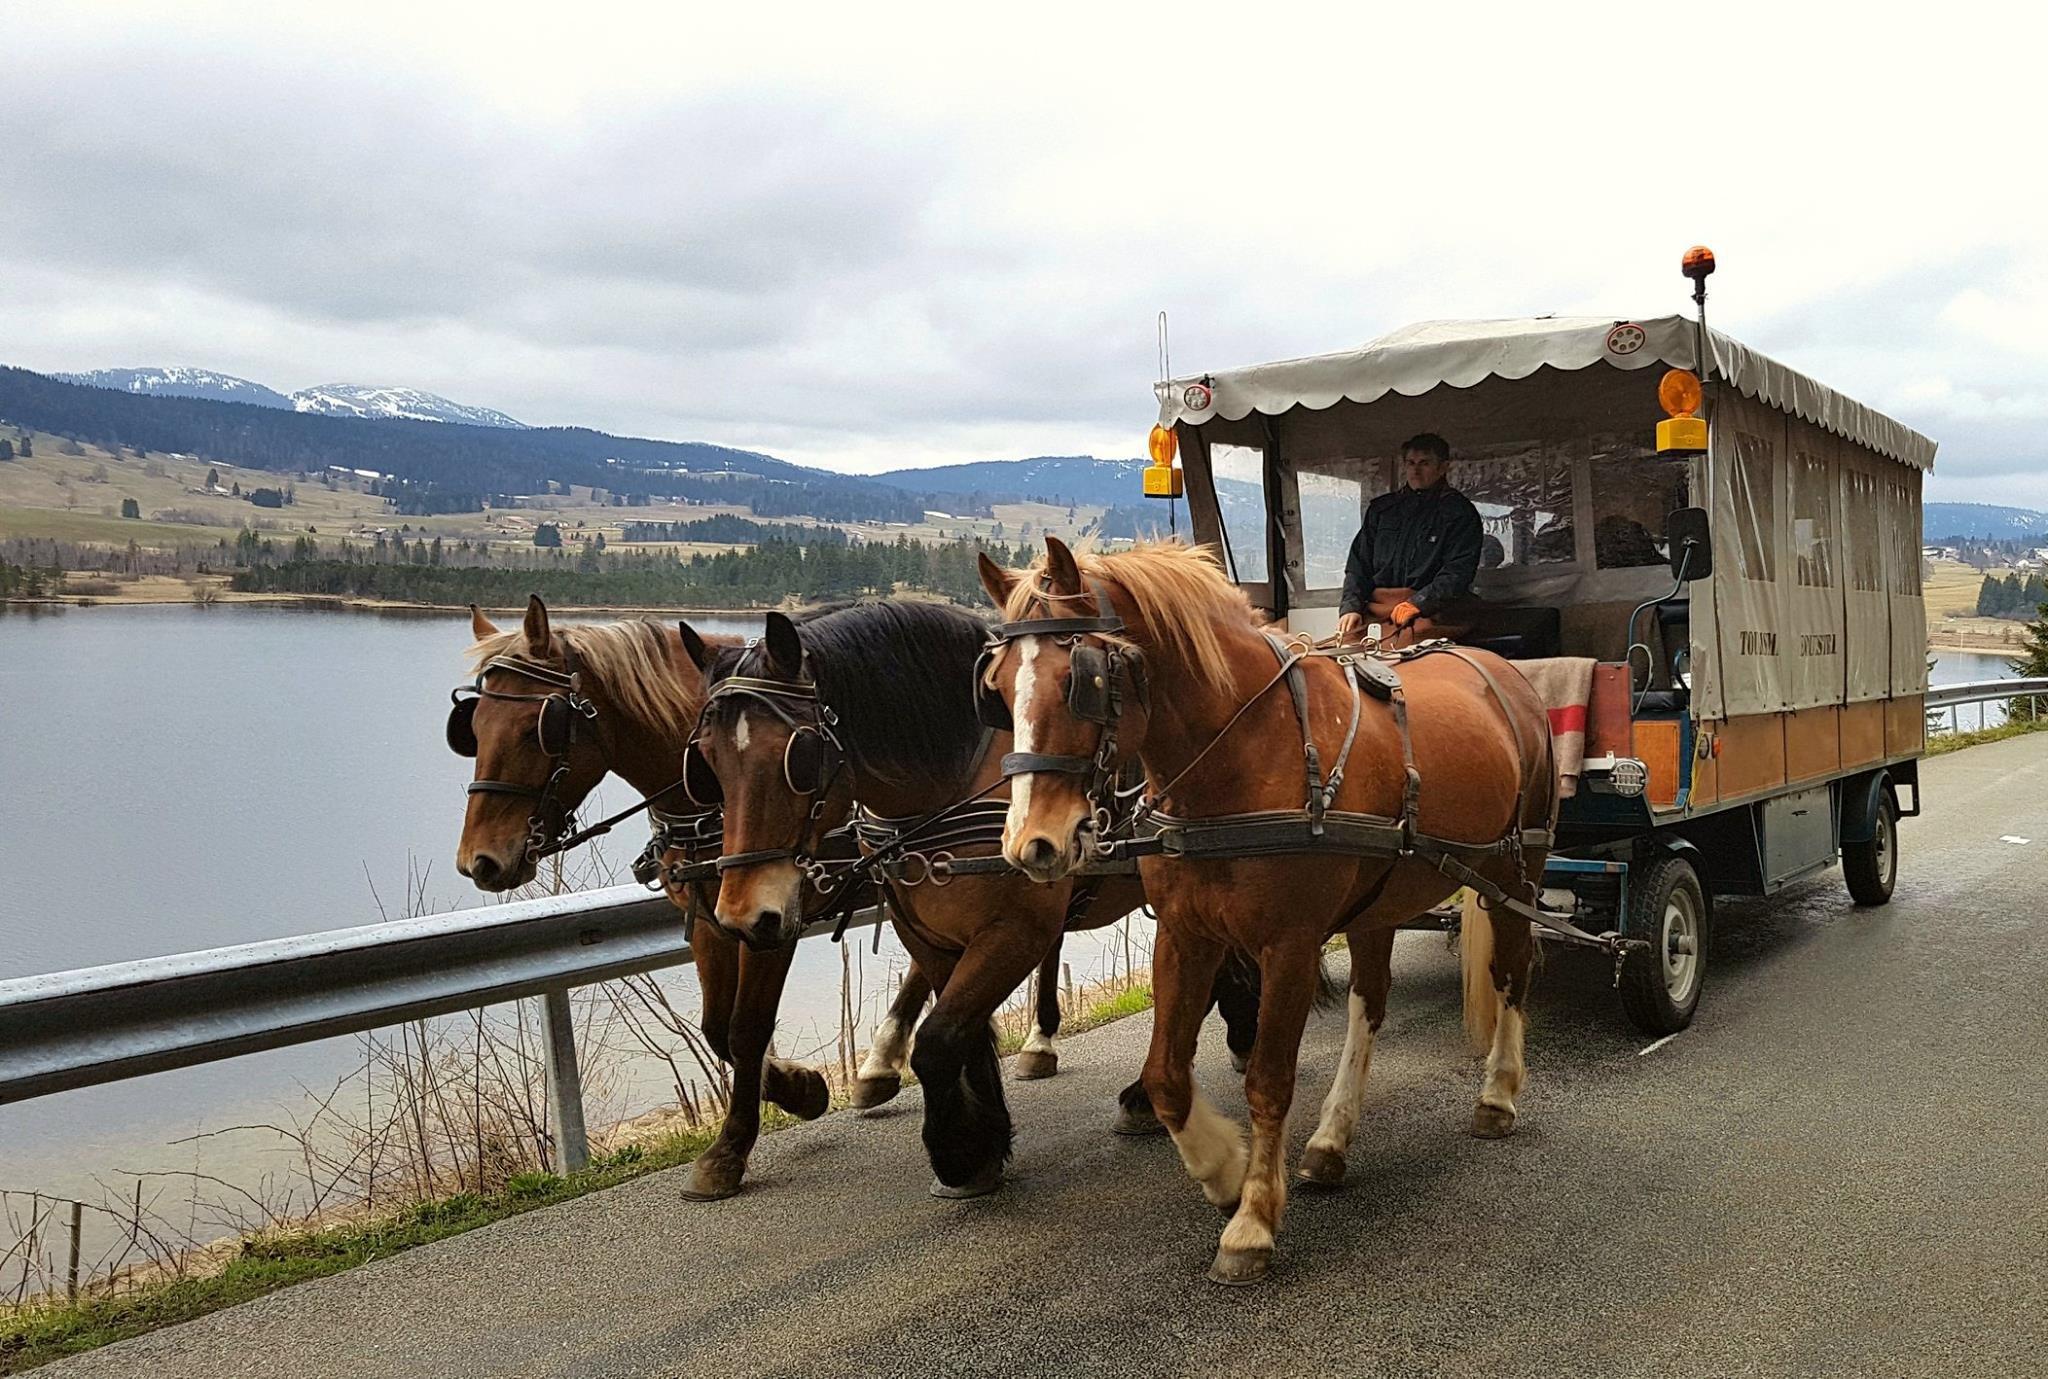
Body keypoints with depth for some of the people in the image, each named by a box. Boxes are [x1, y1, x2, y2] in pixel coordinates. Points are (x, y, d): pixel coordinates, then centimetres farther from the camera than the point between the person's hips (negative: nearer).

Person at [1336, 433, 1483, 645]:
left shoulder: (1460, 512, 8)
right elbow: (1358, 563, 19)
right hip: (1375, 612, 3)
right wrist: (1350, 606, 2)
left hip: (1427, 613, -3)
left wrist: (1415, 604, -14)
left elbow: (1457, 574, -3)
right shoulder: (1381, 508, 22)